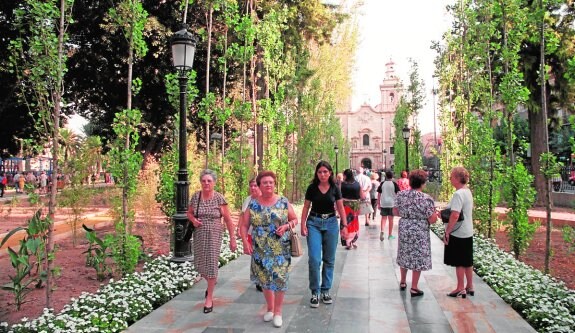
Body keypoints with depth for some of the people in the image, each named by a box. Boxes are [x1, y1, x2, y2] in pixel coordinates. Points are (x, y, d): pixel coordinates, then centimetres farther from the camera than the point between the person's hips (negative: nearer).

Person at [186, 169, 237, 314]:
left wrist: (232, 239, -5)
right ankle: (211, 281, 44)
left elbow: (228, 220, -5)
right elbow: (189, 213, 14)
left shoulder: (219, 198, -9)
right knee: (199, 264, 10)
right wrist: (193, 220, -10)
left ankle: (209, 298, 13)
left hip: (214, 235, -3)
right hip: (199, 234, 3)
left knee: (211, 263, -2)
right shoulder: (195, 196, -1)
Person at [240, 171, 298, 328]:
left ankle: (278, 312, 15)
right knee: (264, 279, 11)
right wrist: (245, 242, -10)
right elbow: (244, 225, 2)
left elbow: (295, 219, 6)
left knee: (280, 279, -2)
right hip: (260, 250, 2)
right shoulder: (253, 204, 0)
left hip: (280, 249, -1)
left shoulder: (283, 202, -2)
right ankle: (270, 308, 32)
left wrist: (286, 226, -13)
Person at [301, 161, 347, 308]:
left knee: (329, 260, 7)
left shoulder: (335, 189, 2)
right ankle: (315, 292, 4)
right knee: (314, 259, -10)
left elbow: (340, 208, 6)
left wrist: (345, 225, 0)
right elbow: (306, 207, 4)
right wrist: (303, 225, -4)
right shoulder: (312, 188, 0)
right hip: (314, 223, -1)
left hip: (331, 223, 2)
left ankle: (325, 290, 21)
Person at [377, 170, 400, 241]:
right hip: (392, 203, -1)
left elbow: (379, 194, 3)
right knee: (391, 219, 8)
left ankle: (382, 231, -17)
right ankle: (390, 235, 15)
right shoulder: (394, 184, -3)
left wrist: (379, 204, 11)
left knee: (383, 218, 7)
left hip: (383, 203, 1)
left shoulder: (382, 184, 2)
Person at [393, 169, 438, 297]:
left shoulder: (400, 194, -3)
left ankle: (402, 282, 33)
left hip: (403, 230, 5)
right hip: (419, 233, -5)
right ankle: (414, 288, 13)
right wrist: (435, 213, 6)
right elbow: (432, 220, -15)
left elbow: (395, 212, 6)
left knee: (404, 256, 19)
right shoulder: (426, 198, -16)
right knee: (418, 259, 6)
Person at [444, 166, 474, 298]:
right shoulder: (467, 192, 8)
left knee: (459, 262, 3)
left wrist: (447, 231, -19)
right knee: (467, 261, 17)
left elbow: (455, 215, -27)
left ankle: (460, 289, 14)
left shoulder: (458, 194, -21)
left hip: (458, 234, -9)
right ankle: (469, 287, 27)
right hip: (467, 232, 9)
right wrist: (445, 212, 16)